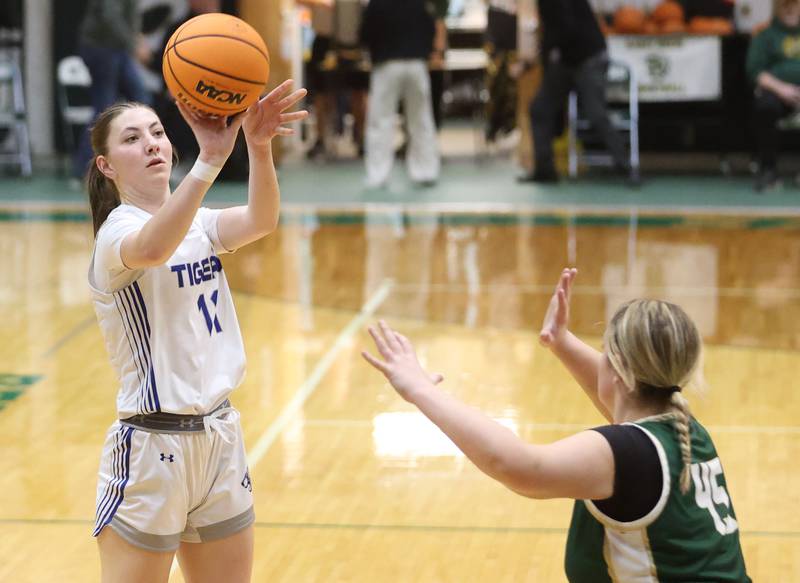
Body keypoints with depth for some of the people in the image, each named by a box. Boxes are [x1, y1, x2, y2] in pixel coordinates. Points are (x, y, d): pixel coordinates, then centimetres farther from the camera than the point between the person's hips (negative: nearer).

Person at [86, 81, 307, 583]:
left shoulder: (198, 224, 7)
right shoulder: (117, 231, -12)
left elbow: (259, 222, -15)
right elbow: (151, 249, -38)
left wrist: (259, 146, -34)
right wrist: (210, 159, -50)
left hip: (220, 436, 7)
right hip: (152, 446, -7)